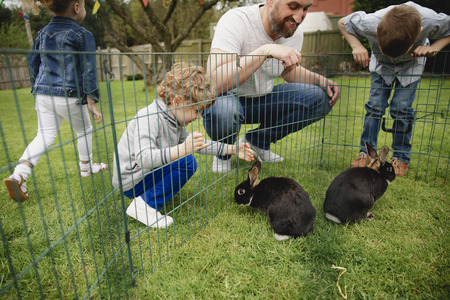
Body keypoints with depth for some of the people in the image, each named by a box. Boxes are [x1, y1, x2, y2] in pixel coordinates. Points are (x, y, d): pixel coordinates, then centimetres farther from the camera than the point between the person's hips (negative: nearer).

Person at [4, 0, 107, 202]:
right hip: (69, 96, -5)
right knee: (84, 131, 18)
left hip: (42, 94, 5)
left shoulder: (43, 33, 11)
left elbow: (33, 63, 17)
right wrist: (91, 103, -11)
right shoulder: (83, 35, -7)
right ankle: (86, 168, 35)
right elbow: (88, 72, -12)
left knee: (45, 136, 9)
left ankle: (19, 175, -9)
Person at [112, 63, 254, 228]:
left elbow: (197, 144, 12)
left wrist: (231, 149, 8)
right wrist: (182, 150, -47)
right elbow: (142, 157, -37)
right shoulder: (149, 117, -24)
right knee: (186, 162, -22)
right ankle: (145, 204, -12)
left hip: (146, 173, 9)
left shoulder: (174, 120, 4)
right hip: (131, 181, -9)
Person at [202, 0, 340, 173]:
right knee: (222, 111, -41)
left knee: (321, 99, -10)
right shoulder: (236, 20, -25)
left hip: (263, 98, 6)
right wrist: (265, 50, -42)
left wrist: (321, 80, -3)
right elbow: (213, 83, -37)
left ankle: (257, 140, 3)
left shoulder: (295, 33, -5)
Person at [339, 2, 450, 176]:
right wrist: (357, 46, -33)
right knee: (375, 105, -7)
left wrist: (433, 48, -32)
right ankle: (366, 153, 5)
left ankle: (401, 157, 6)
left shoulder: (431, 21, -37)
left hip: (411, 64, 0)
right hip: (380, 64, 1)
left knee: (401, 107, -9)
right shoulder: (371, 23, -39)